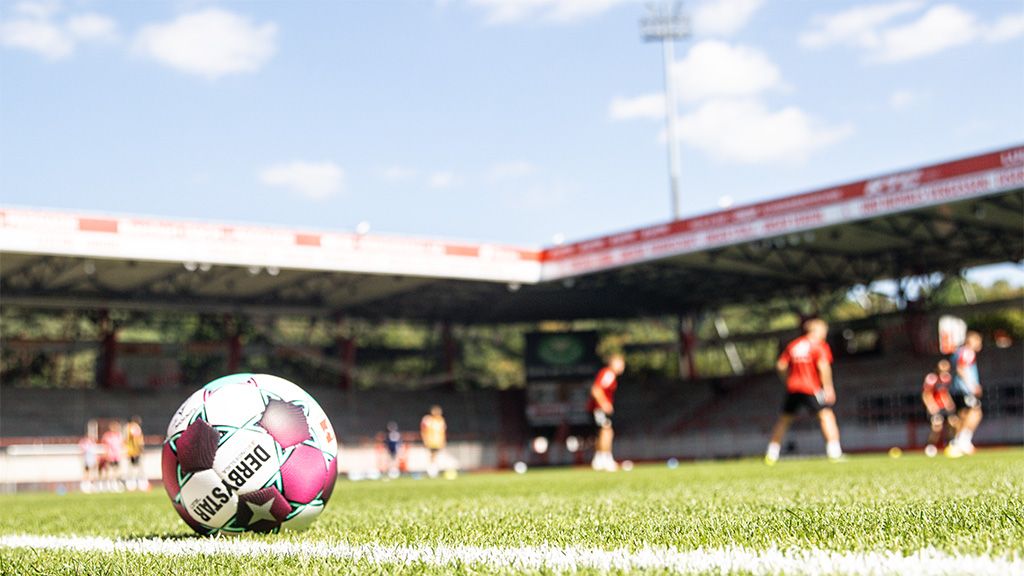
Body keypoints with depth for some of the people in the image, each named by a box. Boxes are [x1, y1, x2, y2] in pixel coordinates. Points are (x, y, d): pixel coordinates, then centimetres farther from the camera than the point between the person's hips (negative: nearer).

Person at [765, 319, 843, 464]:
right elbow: (823, 366, -15)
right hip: (811, 388, -6)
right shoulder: (819, 346, -1)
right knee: (826, 415, -5)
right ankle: (835, 453, -17)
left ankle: (771, 454, 17)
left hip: (793, 387, 6)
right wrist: (828, 387, -12)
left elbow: (780, 366, 11)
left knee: (784, 419, 17)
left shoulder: (793, 345, 16)